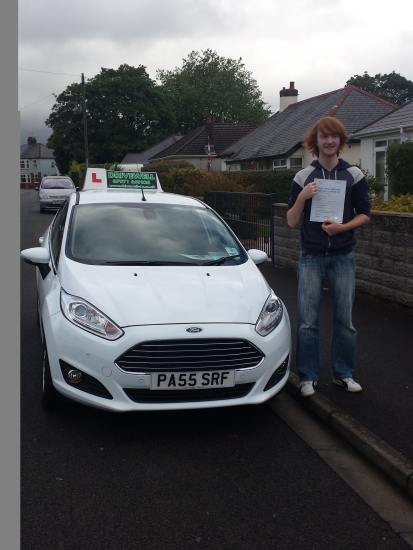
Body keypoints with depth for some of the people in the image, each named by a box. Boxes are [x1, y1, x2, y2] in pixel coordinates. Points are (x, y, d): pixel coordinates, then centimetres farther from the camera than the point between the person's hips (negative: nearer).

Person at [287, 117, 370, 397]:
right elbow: (292, 222, 1)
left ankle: (344, 373, 21)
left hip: (343, 257, 1)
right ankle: (308, 376, 11)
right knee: (307, 322, 0)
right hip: (311, 258, 0)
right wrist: (302, 198, -17)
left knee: (345, 319, 6)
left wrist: (342, 227, -14)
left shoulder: (354, 175, 2)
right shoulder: (303, 177, 1)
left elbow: (364, 215, 5)